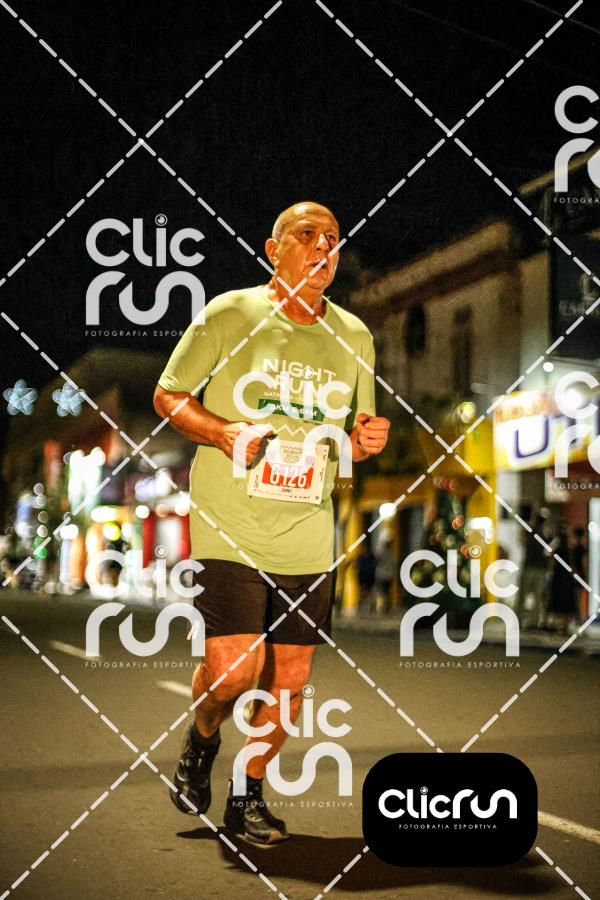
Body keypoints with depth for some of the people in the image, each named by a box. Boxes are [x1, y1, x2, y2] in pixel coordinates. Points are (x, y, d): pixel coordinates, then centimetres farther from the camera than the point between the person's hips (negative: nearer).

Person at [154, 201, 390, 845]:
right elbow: (167, 396, 3)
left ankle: (249, 797, 26)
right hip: (229, 528, -4)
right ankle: (202, 741, 24)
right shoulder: (229, 316, -3)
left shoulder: (354, 338, 10)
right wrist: (222, 432, -15)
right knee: (233, 670, -12)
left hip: (308, 538, 4)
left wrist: (365, 439, -4)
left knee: (289, 678, 5)